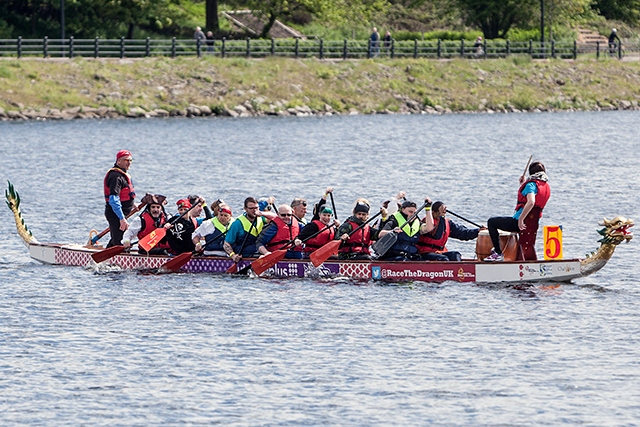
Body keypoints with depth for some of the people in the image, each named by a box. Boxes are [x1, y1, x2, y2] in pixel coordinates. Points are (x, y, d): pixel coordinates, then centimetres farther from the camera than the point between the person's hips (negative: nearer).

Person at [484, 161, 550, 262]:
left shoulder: (531, 184, -13)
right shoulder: (546, 187, 14)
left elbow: (531, 202, -32)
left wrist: (520, 219, -29)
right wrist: (523, 185, 23)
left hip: (519, 222, -8)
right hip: (533, 224, 8)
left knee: (491, 222, 3)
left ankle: (498, 253, -2)